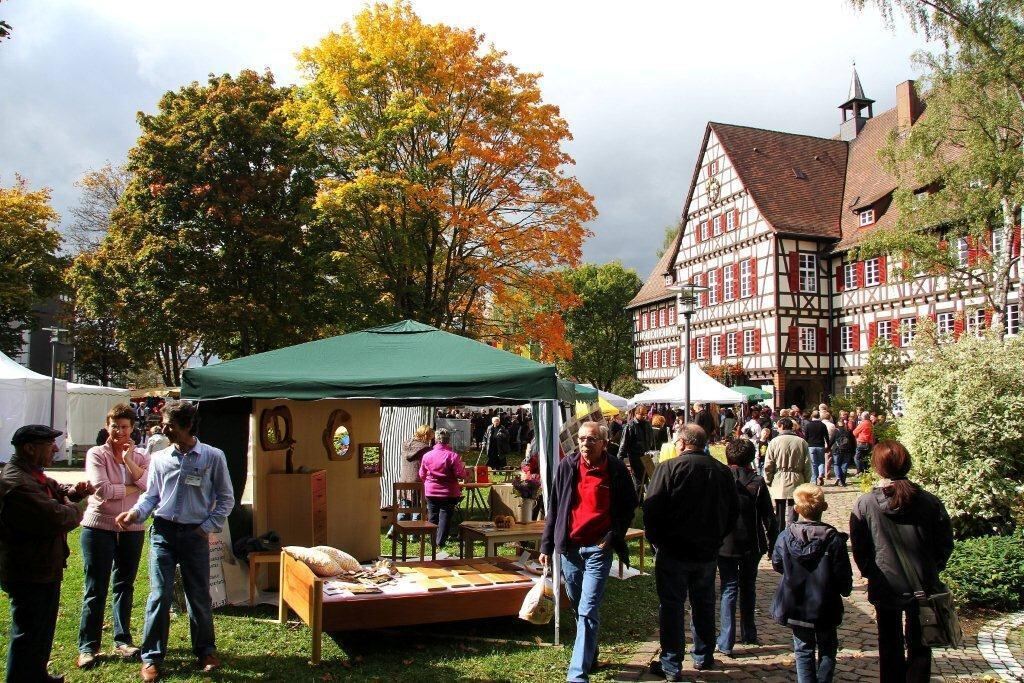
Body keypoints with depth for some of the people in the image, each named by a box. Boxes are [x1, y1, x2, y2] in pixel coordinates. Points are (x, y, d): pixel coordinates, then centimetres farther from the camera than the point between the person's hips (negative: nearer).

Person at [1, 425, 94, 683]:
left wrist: (73, 492, 1)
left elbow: (55, 489, 25)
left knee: (43, 629, 25)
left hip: (44, 569, 11)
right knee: (28, 634, 1)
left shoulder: (32, 474, 8)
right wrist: (73, 509, -10)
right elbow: (56, 518, -33)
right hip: (29, 575, -11)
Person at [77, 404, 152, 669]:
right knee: (96, 588, 1)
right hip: (99, 526, -3)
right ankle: (87, 646, 10)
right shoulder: (96, 454, -5)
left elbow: (150, 485, -12)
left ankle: (122, 640, 24)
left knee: (125, 585, 13)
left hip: (132, 528, 3)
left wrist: (129, 459, -15)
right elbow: (102, 489, -18)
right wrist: (134, 488, -9)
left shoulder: (141, 456, 5)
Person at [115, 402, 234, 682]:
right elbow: (151, 495, 10)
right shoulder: (159, 459, 4)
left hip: (195, 535, -1)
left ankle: (205, 650, 26)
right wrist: (135, 512, -9)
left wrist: (209, 526, -5)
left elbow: (225, 498, 2)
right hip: (163, 532, 1)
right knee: (159, 595, -3)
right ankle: (152, 657, 11)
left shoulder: (213, 457, -3)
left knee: (199, 596, 8)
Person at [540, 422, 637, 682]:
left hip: (598, 549, -4)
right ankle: (590, 656, 36)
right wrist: (546, 545, 4)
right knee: (578, 609, 17)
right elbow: (554, 507, 5)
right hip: (569, 547, 4)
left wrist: (613, 536, -6)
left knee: (587, 612, -9)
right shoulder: (567, 466, 0)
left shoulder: (616, 470, -6)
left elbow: (629, 505, 5)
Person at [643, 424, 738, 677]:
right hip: (708, 552, 4)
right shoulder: (723, 471, 0)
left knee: (671, 606, 5)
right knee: (704, 604, 19)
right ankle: (704, 657, 31)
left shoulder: (668, 467, -14)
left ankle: (671, 665, 9)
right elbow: (733, 512, 8)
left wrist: (656, 540, -2)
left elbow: (652, 508, -16)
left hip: (673, 551, -4)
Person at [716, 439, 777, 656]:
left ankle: (726, 642, -3)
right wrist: (773, 545, 5)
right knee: (748, 589, 19)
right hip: (751, 546, 1)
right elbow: (769, 518, -5)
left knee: (729, 590, 3)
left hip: (725, 546, -1)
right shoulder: (757, 483, -7)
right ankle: (749, 634, 30)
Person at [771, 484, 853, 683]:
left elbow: (777, 564, 2)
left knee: (803, 651, 16)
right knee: (827, 649, 21)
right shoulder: (834, 539, -18)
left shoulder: (786, 536, -13)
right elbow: (844, 576, -13)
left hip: (795, 607, 1)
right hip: (825, 607, -1)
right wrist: (845, 589, 9)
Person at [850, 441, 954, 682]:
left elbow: (860, 551, -8)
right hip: (923, 587, 1)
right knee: (919, 646, 18)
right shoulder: (930, 502, -12)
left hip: (886, 588, -1)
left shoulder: (864, 504, -16)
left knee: (891, 647, 17)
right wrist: (932, 570, 15)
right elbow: (945, 545, -2)